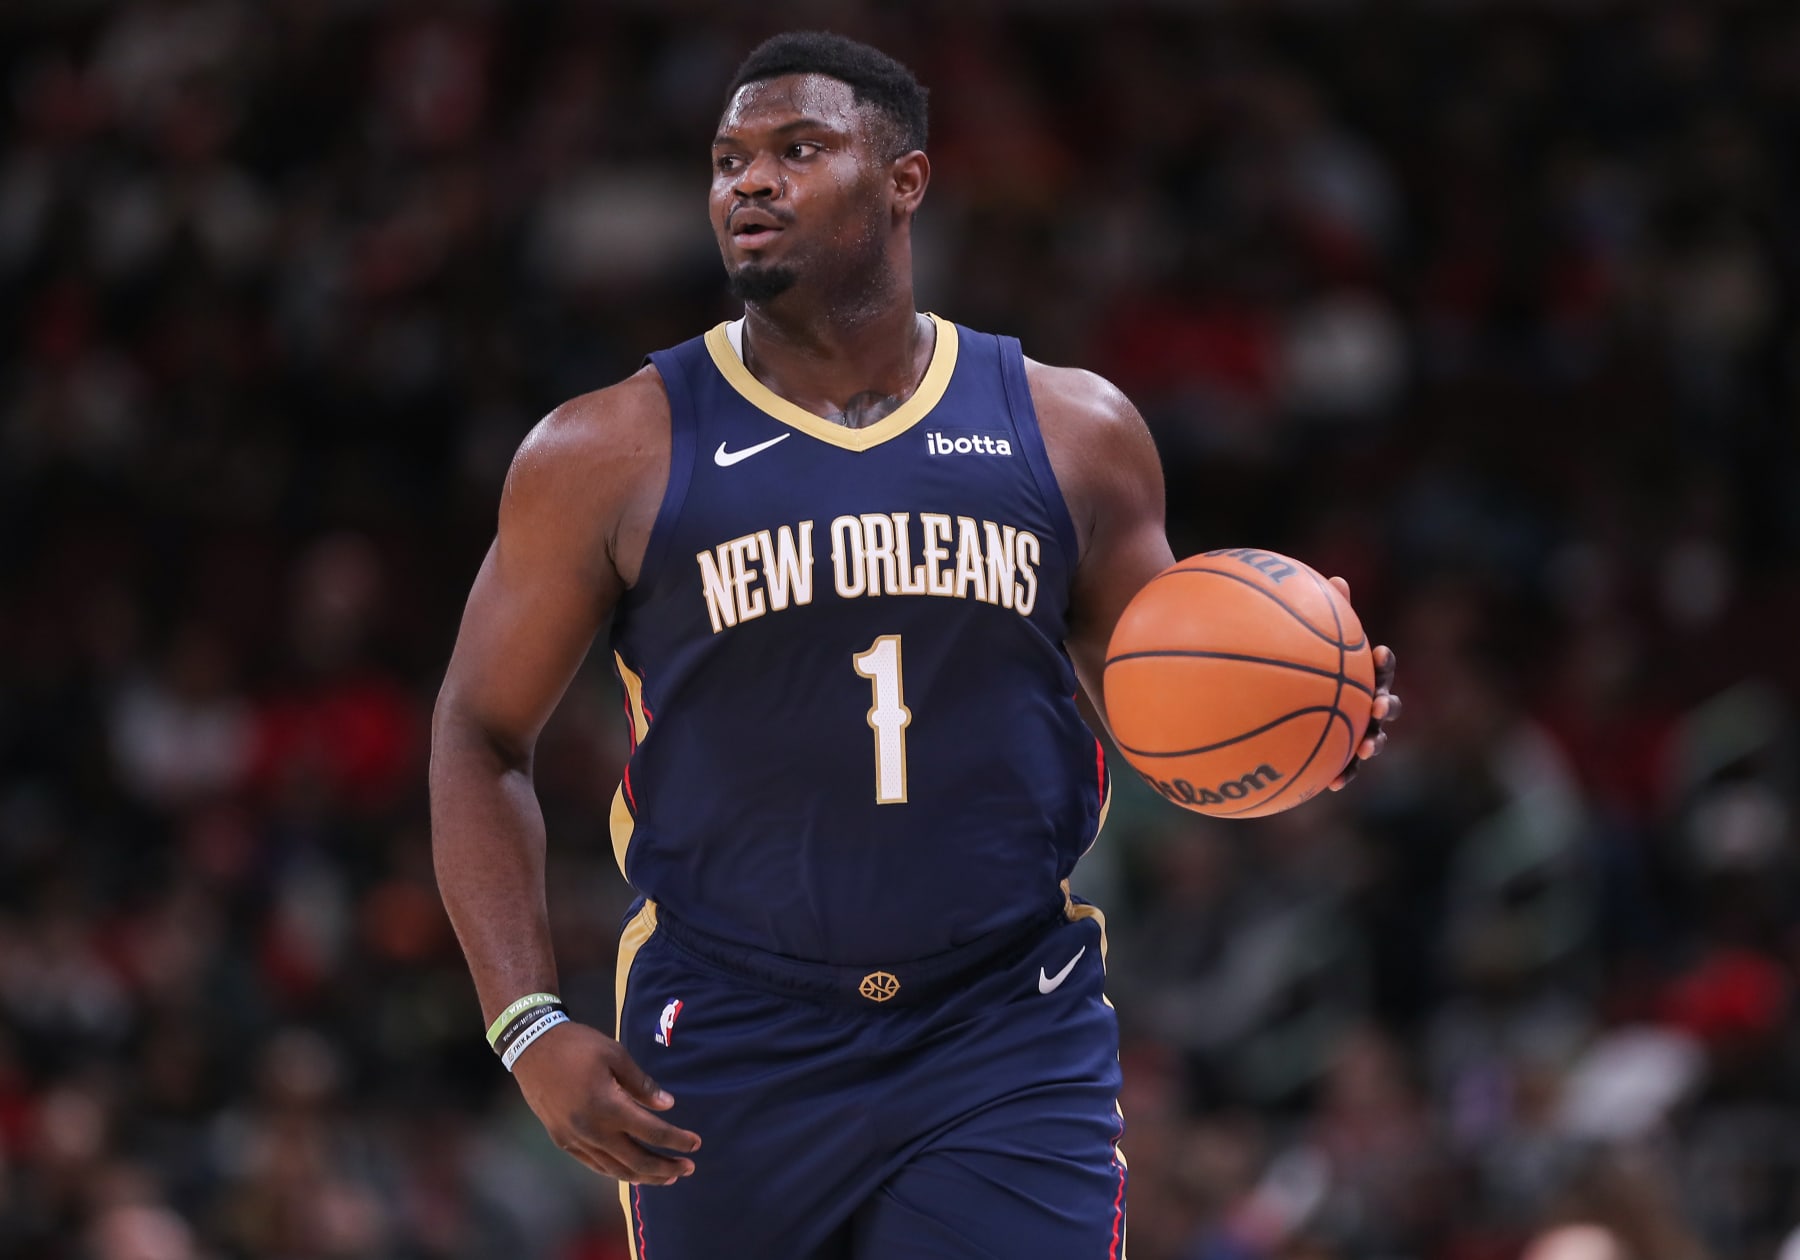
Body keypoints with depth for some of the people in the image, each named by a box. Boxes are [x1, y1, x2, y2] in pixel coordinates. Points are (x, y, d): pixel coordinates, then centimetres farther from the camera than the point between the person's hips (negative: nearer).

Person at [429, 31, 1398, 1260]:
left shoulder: (1073, 432, 6)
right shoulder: (611, 456, 1)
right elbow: (481, 740, 4)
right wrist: (532, 1030, -8)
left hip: (1011, 1054, 0)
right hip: (730, 1060, 0)